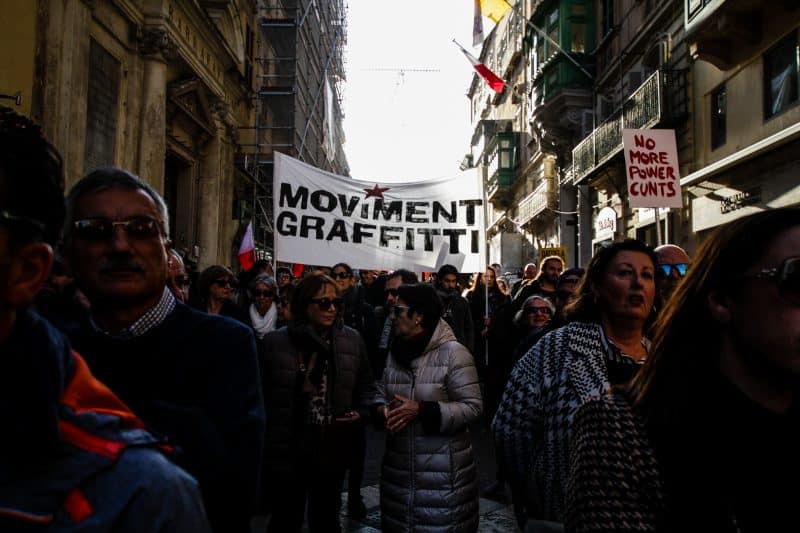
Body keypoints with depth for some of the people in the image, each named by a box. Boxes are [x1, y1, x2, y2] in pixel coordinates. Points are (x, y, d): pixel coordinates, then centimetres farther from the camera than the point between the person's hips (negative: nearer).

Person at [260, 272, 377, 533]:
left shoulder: (352, 340, 0)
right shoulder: (275, 341, -4)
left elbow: (366, 387, 6)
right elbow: (261, 394, -4)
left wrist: (361, 412, -12)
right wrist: (266, 442, -7)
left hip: (332, 449, 2)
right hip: (287, 450, -1)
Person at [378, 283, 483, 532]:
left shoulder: (453, 352, -11)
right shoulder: (395, 353, 9)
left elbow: (472, 407, -15)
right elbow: (382, 396, 12)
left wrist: (421, 411, -21)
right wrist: (383, 411, -11)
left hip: (443, 470, -5)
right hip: (398, 467, 6)